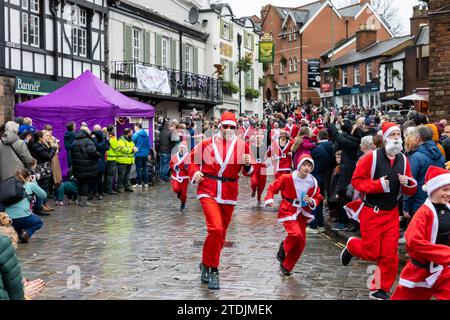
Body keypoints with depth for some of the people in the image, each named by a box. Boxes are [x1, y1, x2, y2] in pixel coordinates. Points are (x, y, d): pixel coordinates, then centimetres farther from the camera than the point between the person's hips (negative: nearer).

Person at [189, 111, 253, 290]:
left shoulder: (242, 146, 2)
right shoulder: (207, 144, 0)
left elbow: (248, 172, 5)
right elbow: (193, 159, 13)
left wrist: (248, 164, -17)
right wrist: (194, 172, -5)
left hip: (229, 194, 3)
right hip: (208, 191, -3)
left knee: (221, 233, 12)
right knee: (216, 228, -19)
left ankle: (207, 265, 34)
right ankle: (212, 269, -3)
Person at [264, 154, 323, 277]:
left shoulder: (313, 183, -3)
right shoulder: (287, 178, -14)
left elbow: (318, 198, 9)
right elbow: (272, 187, -2)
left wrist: (312, 201, -12)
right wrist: (269, 199, -17)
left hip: (302, 214, 5)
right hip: (288, 212, -5)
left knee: (301, 243, 4)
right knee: (296, 234, -27)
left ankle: (286, 267, 23)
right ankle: (284, 247, 8)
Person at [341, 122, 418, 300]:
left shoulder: (403, 160, 3)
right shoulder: (372, 157, -12)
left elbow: (411, 191, 10)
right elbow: (356, 180, -11)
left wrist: (408, 183, -13)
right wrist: (378, 185, -22)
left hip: (392, 213, 4)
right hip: (371, 212, -4)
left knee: (390, 254, 1)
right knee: (371, 253, -1)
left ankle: (380, 289, 16)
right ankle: (351, 246, 32)